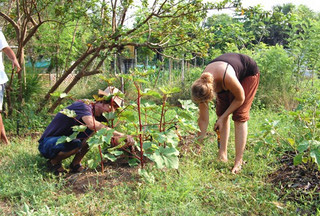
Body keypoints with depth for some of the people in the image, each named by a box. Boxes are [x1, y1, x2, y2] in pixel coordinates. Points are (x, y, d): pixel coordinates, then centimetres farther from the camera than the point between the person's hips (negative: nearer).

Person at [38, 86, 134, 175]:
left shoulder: (97, 115, 3)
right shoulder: (84, 107, -24)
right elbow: (92, 124, -45)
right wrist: (121, 135, -43)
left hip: (67, 140, 8)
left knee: (93, 133, -13)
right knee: (76, 144, -36)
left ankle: (75, 164, -2)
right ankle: (54, 162, -8)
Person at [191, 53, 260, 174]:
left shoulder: (227, 78, -44)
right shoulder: (202, 86, -27)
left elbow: (240, 99, -22)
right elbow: (203, 119, -16)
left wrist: (223, 118, -18)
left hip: (249, 73, -5)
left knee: (239, 116, -13)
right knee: (221, 112, -5)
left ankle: (238, 161, -11)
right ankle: (222, 155, 3)